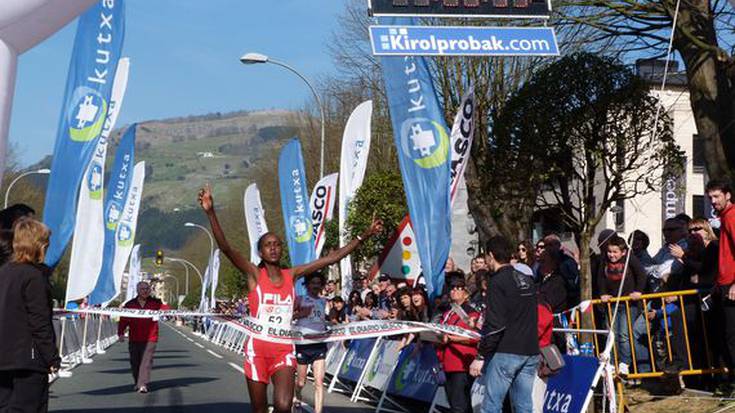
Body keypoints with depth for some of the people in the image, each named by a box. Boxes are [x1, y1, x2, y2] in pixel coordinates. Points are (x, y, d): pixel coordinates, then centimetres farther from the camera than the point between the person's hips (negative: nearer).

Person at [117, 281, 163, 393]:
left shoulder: (155, 303, 4)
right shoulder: (130, 304, 4)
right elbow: (123, 320, 4)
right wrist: (121, 333, -7)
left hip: (149, 339, -2)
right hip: (134, 340, 2)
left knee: (146, 362, -11)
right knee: (134, 363, 10)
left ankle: (143, 385, -14)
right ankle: (137, 383, 29)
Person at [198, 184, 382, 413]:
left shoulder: (292, 274, 6)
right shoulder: (254, 273, -3)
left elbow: (332, 257, 6)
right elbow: (226, 248, -17)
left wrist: (365, 235, 5)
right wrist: (211, 213, -31)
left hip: (284, 350, 2)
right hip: (257, 348, -2)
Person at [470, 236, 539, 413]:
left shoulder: (497, 282, -9)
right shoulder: (527, 280, 14)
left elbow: (495, 325, -16)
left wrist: (480, 357, -11)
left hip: (506, 352, -7)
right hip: (530, 353, 7)